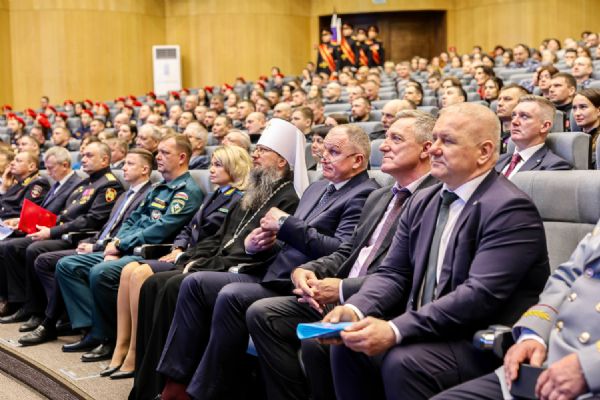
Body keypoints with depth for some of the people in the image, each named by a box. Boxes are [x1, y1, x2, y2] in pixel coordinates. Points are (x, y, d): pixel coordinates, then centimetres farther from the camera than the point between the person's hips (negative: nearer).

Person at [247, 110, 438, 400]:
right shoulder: (378, 197, 21)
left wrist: (344, 289, -18)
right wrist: (305, 270, 1)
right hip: (340, 299, 9)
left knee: (315, 340, -31)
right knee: (261, 314, -3)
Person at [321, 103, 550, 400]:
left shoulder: (510, 209, -15)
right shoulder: (423, 202, 11)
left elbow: (481, 294, -25)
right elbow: (393, 273, 8)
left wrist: (395, 330, -31)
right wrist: (356, 309, -14)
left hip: (486, 343, -7)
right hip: (427, 331, 8)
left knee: (403, 361, -29)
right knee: (348, 347, -10)